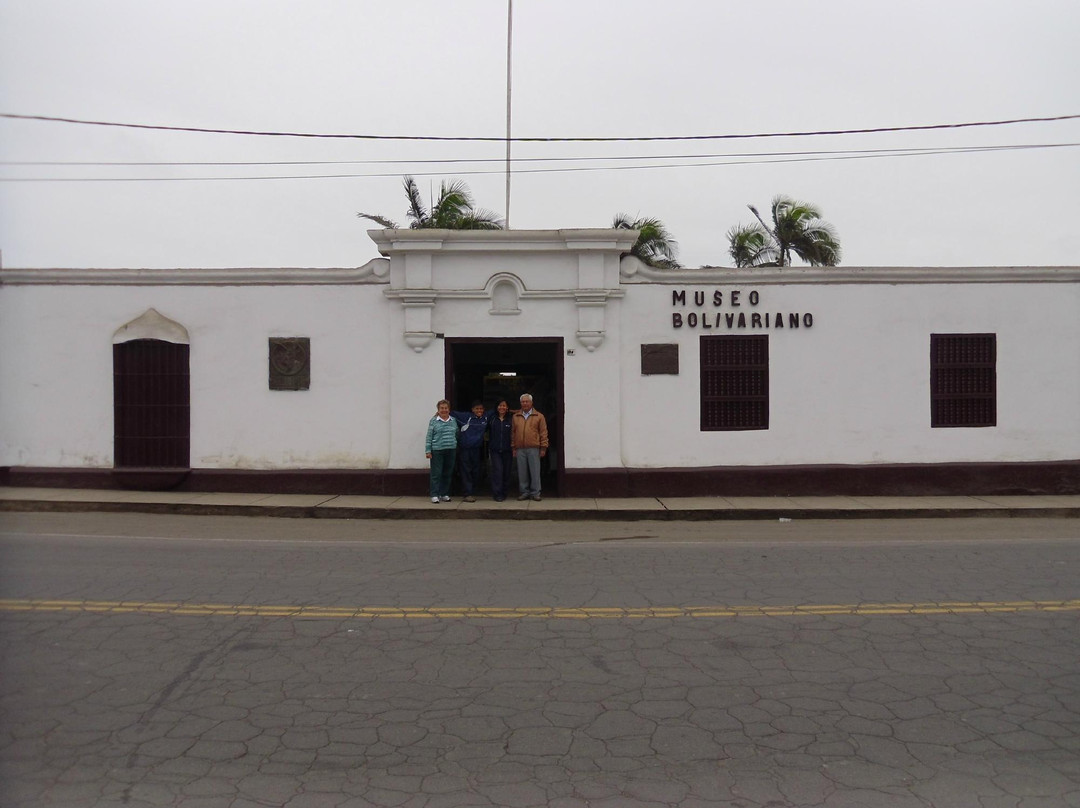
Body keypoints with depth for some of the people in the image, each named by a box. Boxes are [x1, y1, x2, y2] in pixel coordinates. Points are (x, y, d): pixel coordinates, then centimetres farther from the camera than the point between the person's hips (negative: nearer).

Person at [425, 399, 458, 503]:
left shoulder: (453, 421, 11)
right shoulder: (434, 421, -1)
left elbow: (457, 434, 18)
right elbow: (429, 436, -2)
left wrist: (457, 448, 13)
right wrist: (428, 451, -8)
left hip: (451, 451, 4)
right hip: (437, 451, -4)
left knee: (447, 474, 8)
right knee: (436, 474, -4)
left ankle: (444, 494, 18)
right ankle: (434, 495, 1)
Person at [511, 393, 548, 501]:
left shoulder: (539, 416, 6)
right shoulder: (515, 417, 12)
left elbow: (543, 433, 3)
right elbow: (513, 433, 13)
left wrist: (543, 447, -2)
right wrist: (513, 447, 8)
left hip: (533, 449, -2)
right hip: (520, 449, 2)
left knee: (535, 472, -1)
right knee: (522, 472, 5)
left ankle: (535, 493, 6)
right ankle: (524, 492, 13)